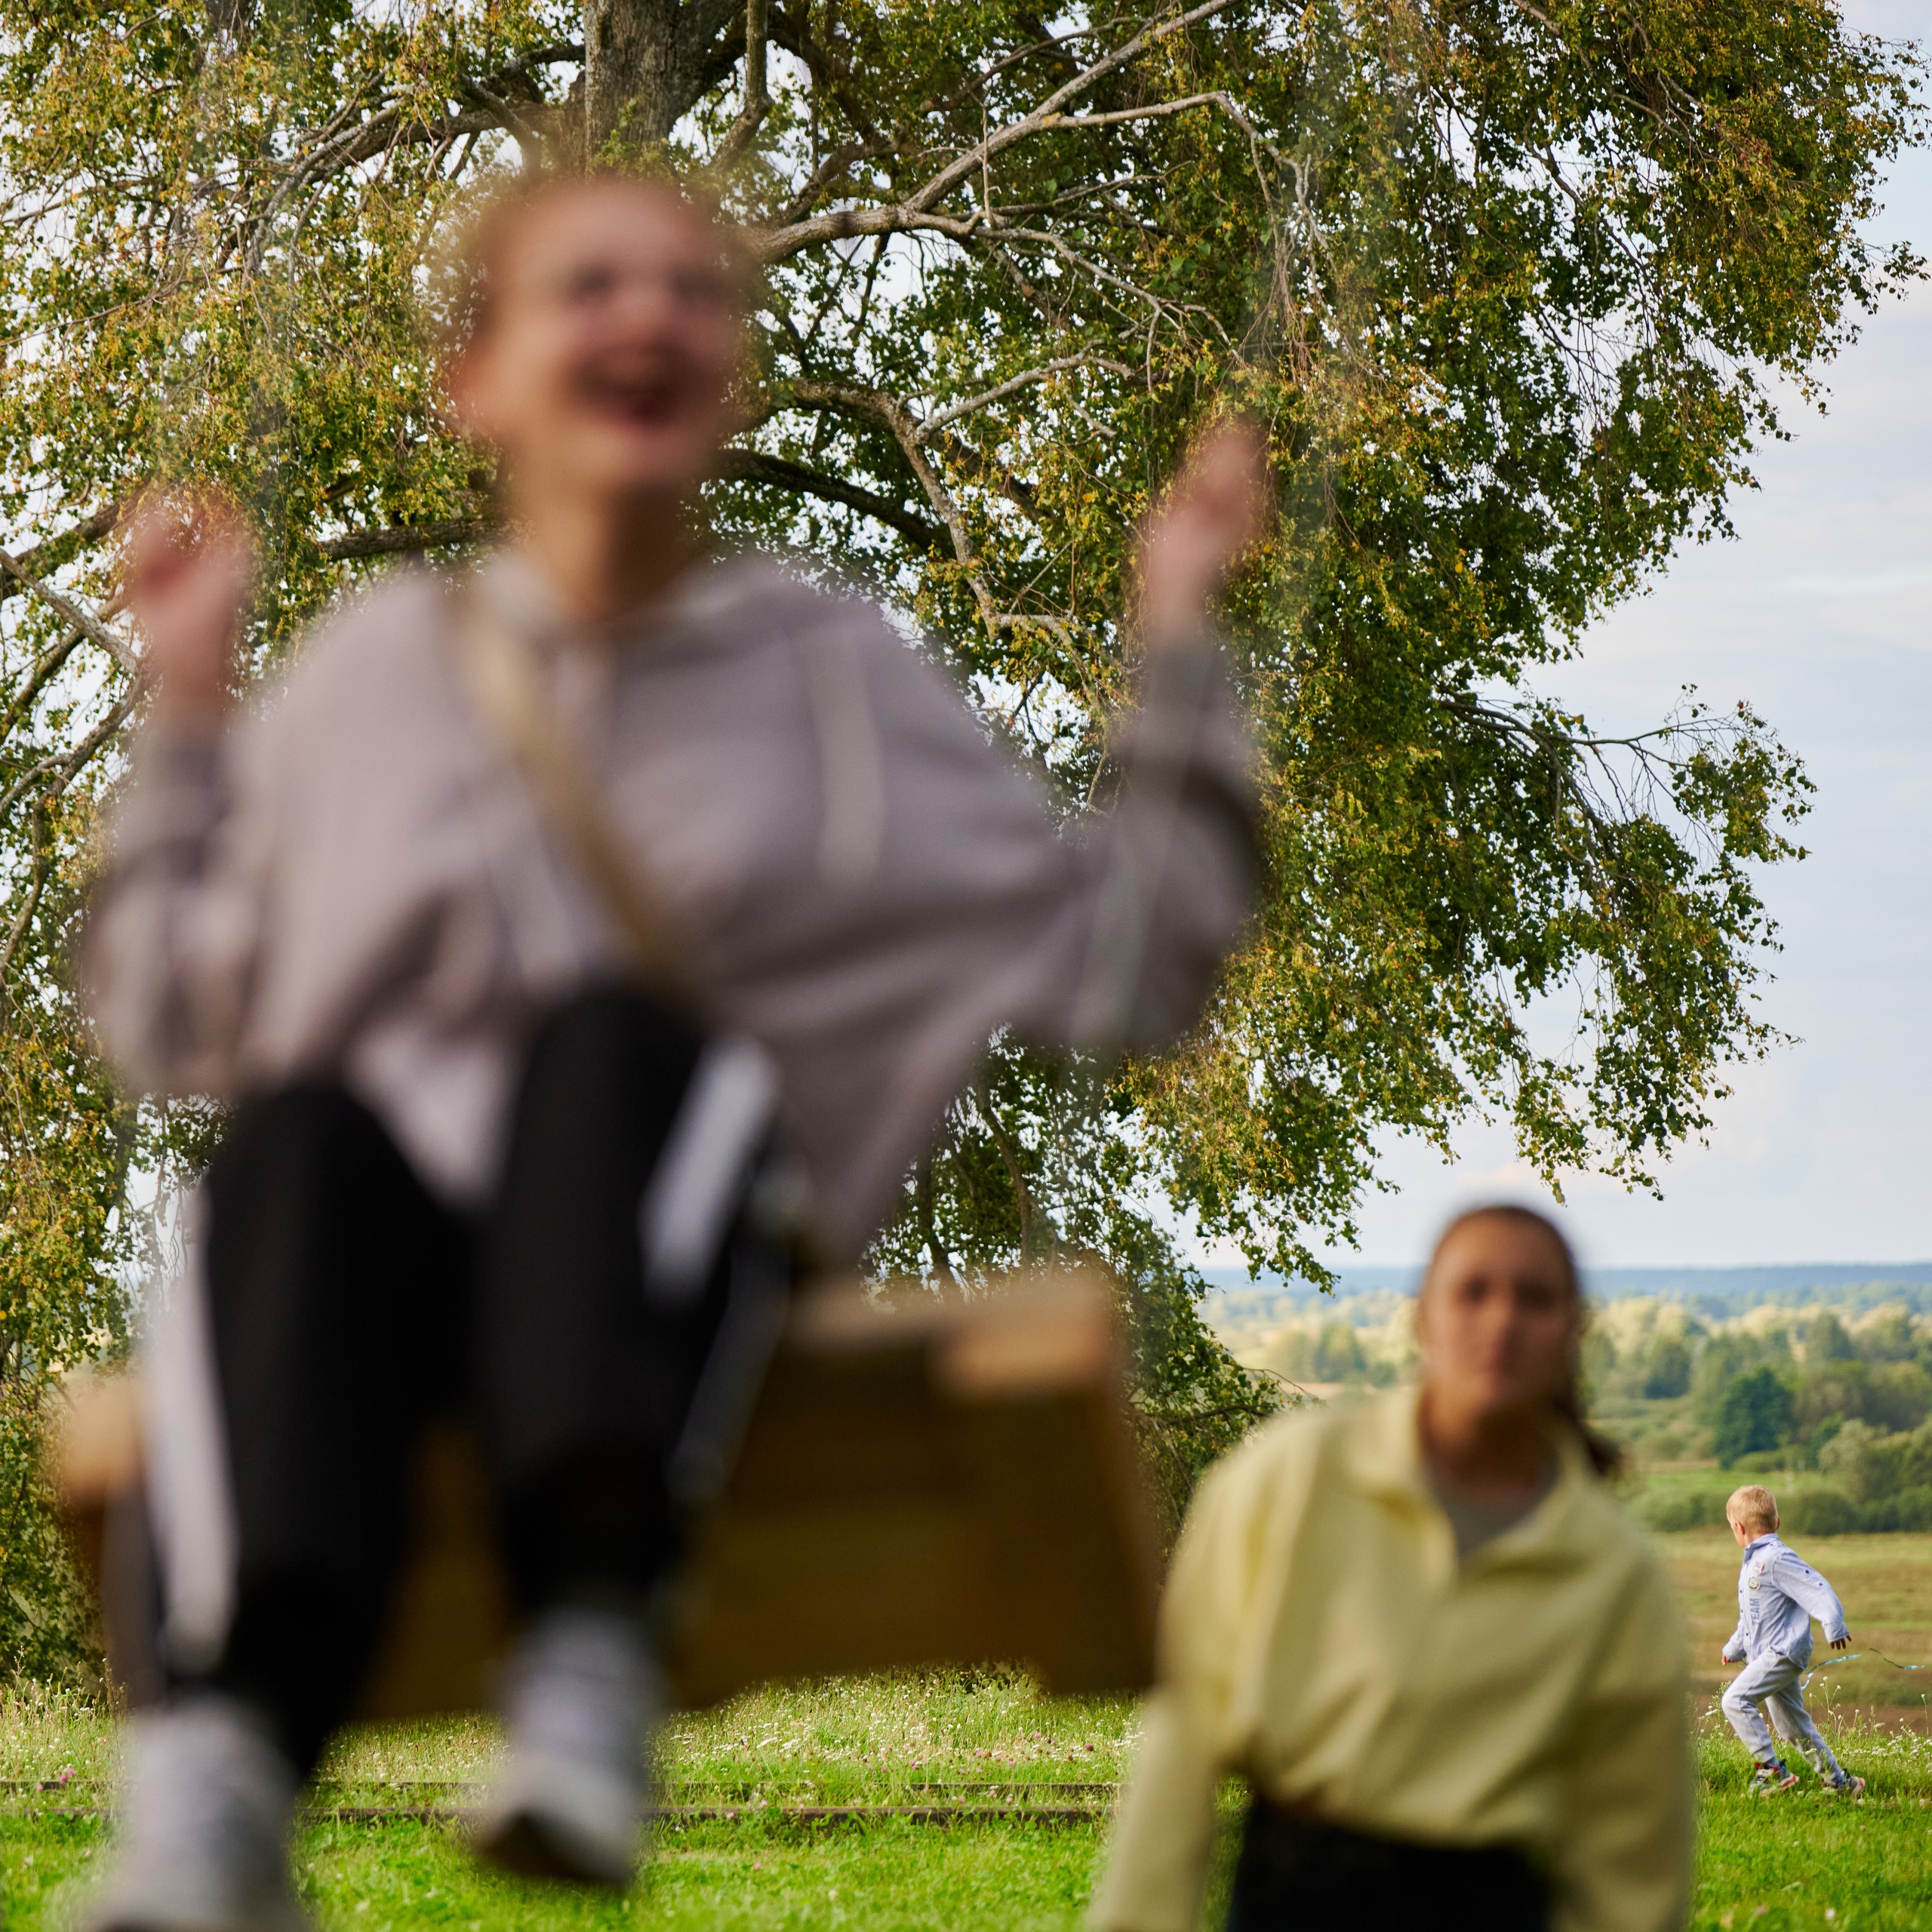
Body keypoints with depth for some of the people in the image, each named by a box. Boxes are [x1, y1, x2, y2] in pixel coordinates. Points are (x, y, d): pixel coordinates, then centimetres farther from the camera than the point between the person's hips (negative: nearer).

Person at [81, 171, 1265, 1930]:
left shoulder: (836, 676, 16)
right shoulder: (377, 668, 17)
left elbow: (1124, 971, 13)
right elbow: (171, 1028, 20)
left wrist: (1180, 645, 9)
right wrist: (189, 707, 18)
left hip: (667, 1248, -1)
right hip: (380, 1237, 1)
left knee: (612, 1034, -33)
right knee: (304, 1130, -34)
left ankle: (594, 1646, -53)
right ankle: (231, 1752, -53)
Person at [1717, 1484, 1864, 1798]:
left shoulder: (1776, 1558, -14)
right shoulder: (1753, 1562, 18)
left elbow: (1817, 1589, -21)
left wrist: (1834, 1627, -24)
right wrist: (1733, 1648, 37)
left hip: (1784, 1652, -10)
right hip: (1768, 1654, 10)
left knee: (1735, 1699, -21)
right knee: (1794, 1727, 13)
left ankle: (1771, 1769, -21)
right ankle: (1840, 1783, 22)